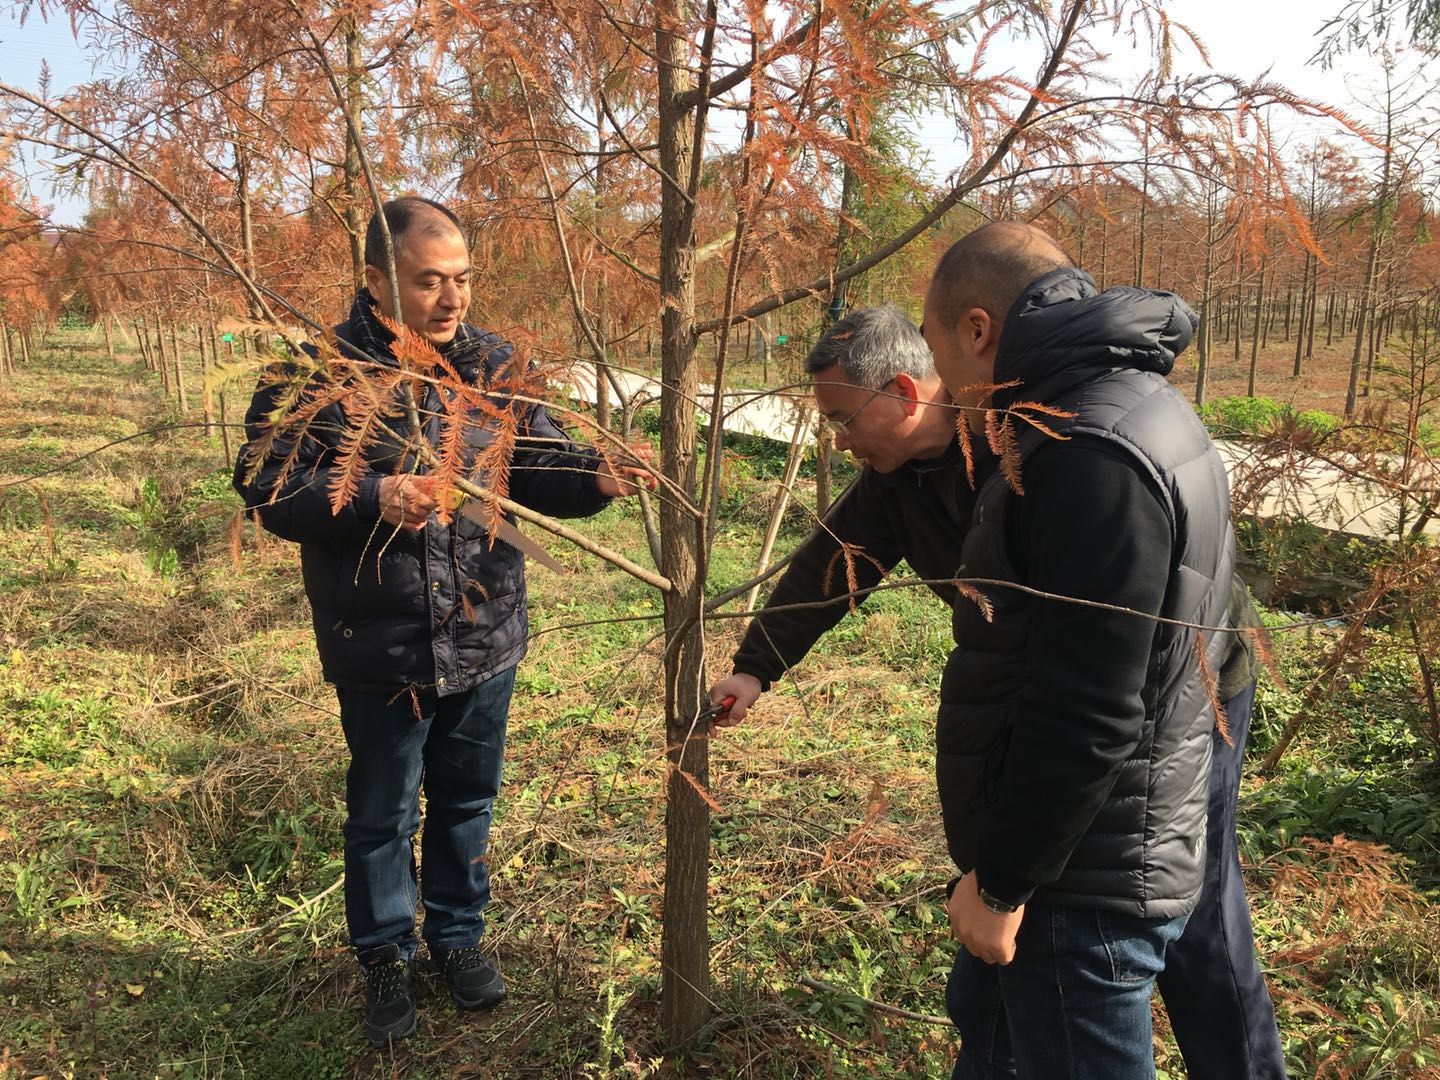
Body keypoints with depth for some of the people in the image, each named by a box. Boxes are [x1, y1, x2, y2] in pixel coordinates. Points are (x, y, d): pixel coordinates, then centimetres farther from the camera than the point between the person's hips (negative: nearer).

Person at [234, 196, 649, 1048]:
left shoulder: (494, 365, -1)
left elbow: (539, 470, -1)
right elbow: (270, 490, -14)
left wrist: (595, 475, -22)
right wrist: (371, 498, -29)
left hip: (484, 639, 3)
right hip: (378, 649, -3)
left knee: (468, 799, 20)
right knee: (382, 813, 15)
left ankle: (458, 934, 42)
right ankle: (386, 956, 38)